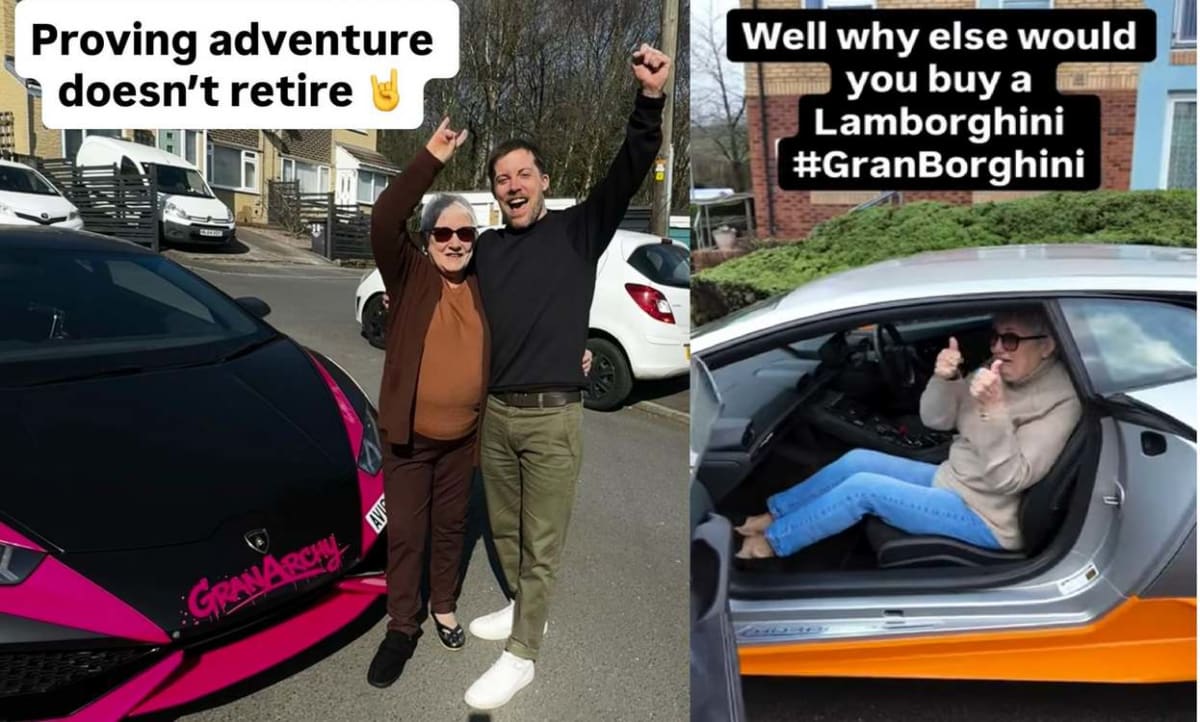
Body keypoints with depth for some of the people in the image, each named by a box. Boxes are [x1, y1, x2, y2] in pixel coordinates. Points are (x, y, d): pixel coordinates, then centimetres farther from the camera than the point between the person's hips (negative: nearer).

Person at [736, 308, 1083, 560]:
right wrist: (944, 379, -20)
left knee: (863, 488, -18)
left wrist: (993, 410, -39)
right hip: (951, 481, 8)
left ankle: (773, 541, -4)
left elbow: (1008, 479, -27)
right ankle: (772, 515, 9)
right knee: (857, 461, -2)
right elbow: (935, 420, 0)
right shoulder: (1000, 370, 1)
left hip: (984, 518, -8)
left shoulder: (1060, 401, -20)